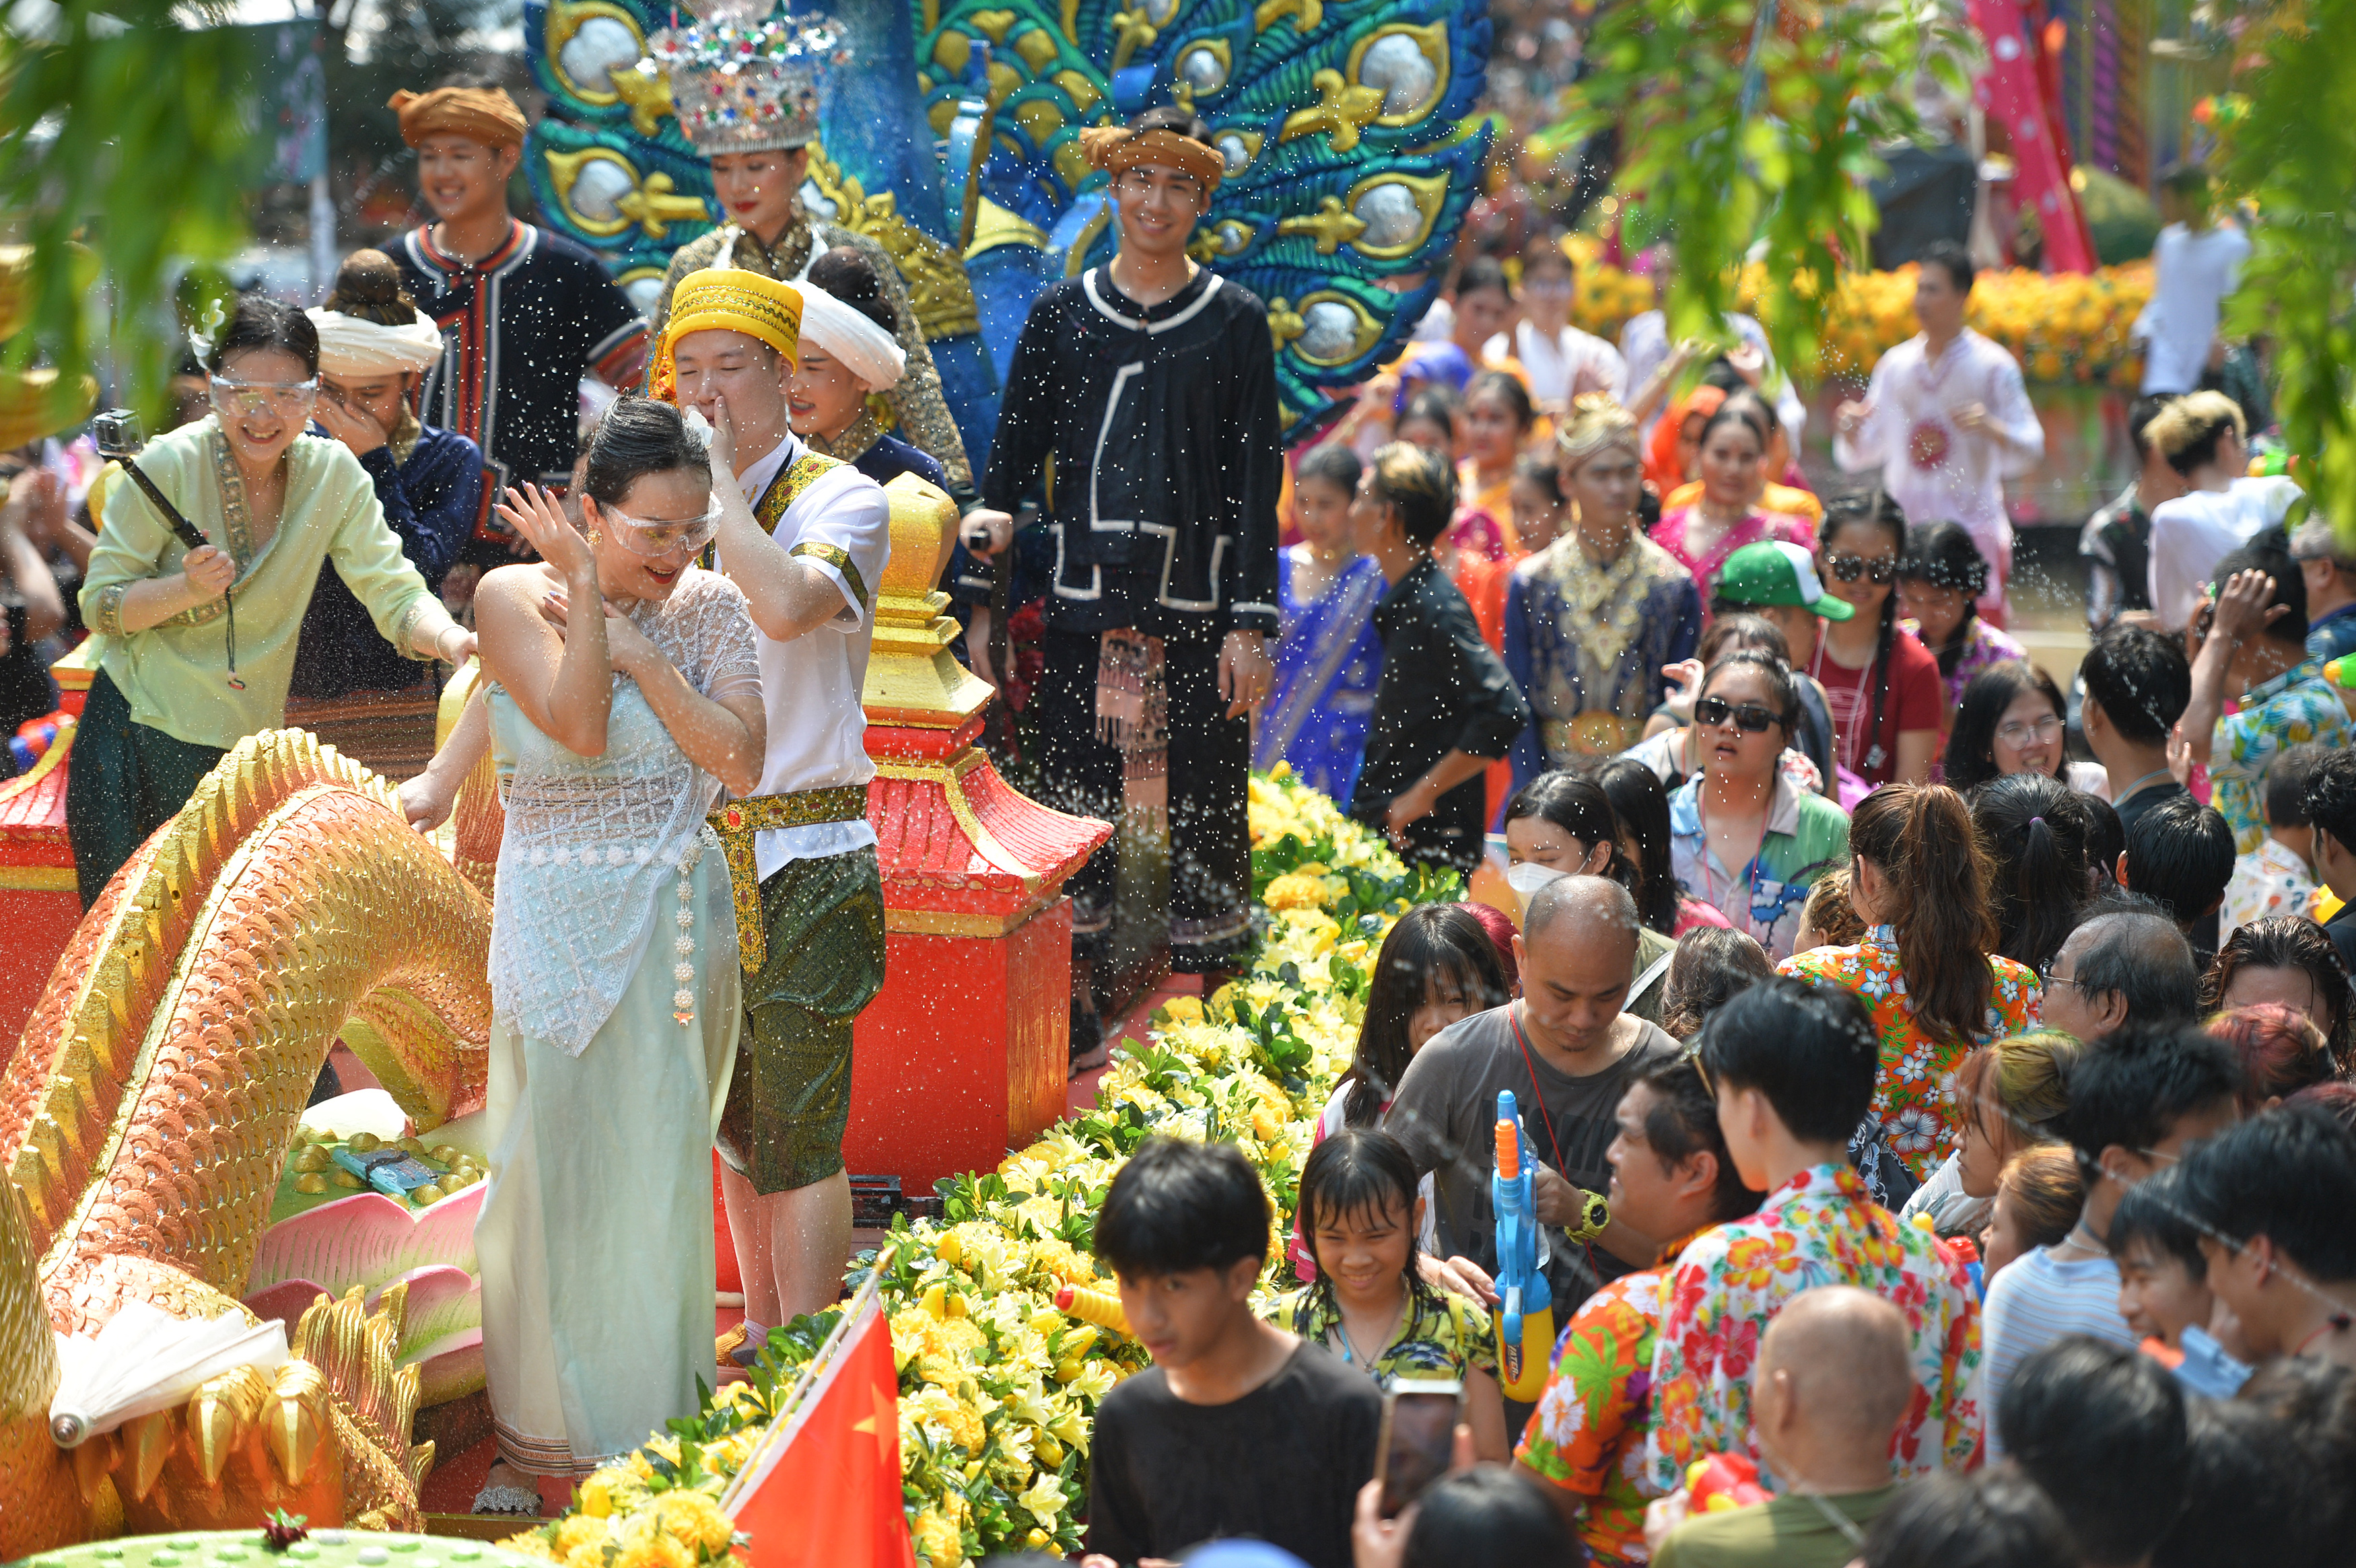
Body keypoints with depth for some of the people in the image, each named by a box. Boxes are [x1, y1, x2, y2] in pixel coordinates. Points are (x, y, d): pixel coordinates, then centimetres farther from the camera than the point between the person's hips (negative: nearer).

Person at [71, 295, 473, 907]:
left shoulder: (333, 474, -4)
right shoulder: (168, 466, -12)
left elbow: (395, 593, -8)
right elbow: (100, 606, -8)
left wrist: (453, 640, -30)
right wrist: (188, 588, -27)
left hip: (249, 747, 3)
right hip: (135, 738, -3)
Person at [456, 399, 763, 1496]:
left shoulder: (709, 606, 2)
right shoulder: (514, 598, -7)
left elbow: (742, 760, -9)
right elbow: (577, 726, -21)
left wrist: (639, 651, -13)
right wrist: (584, 592, -20)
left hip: (685, 929, 4)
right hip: (565, 936, -3)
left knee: (663, 1171, 12)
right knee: (555, 1169, 0)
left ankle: (649, 1411, 25)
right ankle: (537, 1434, 11)